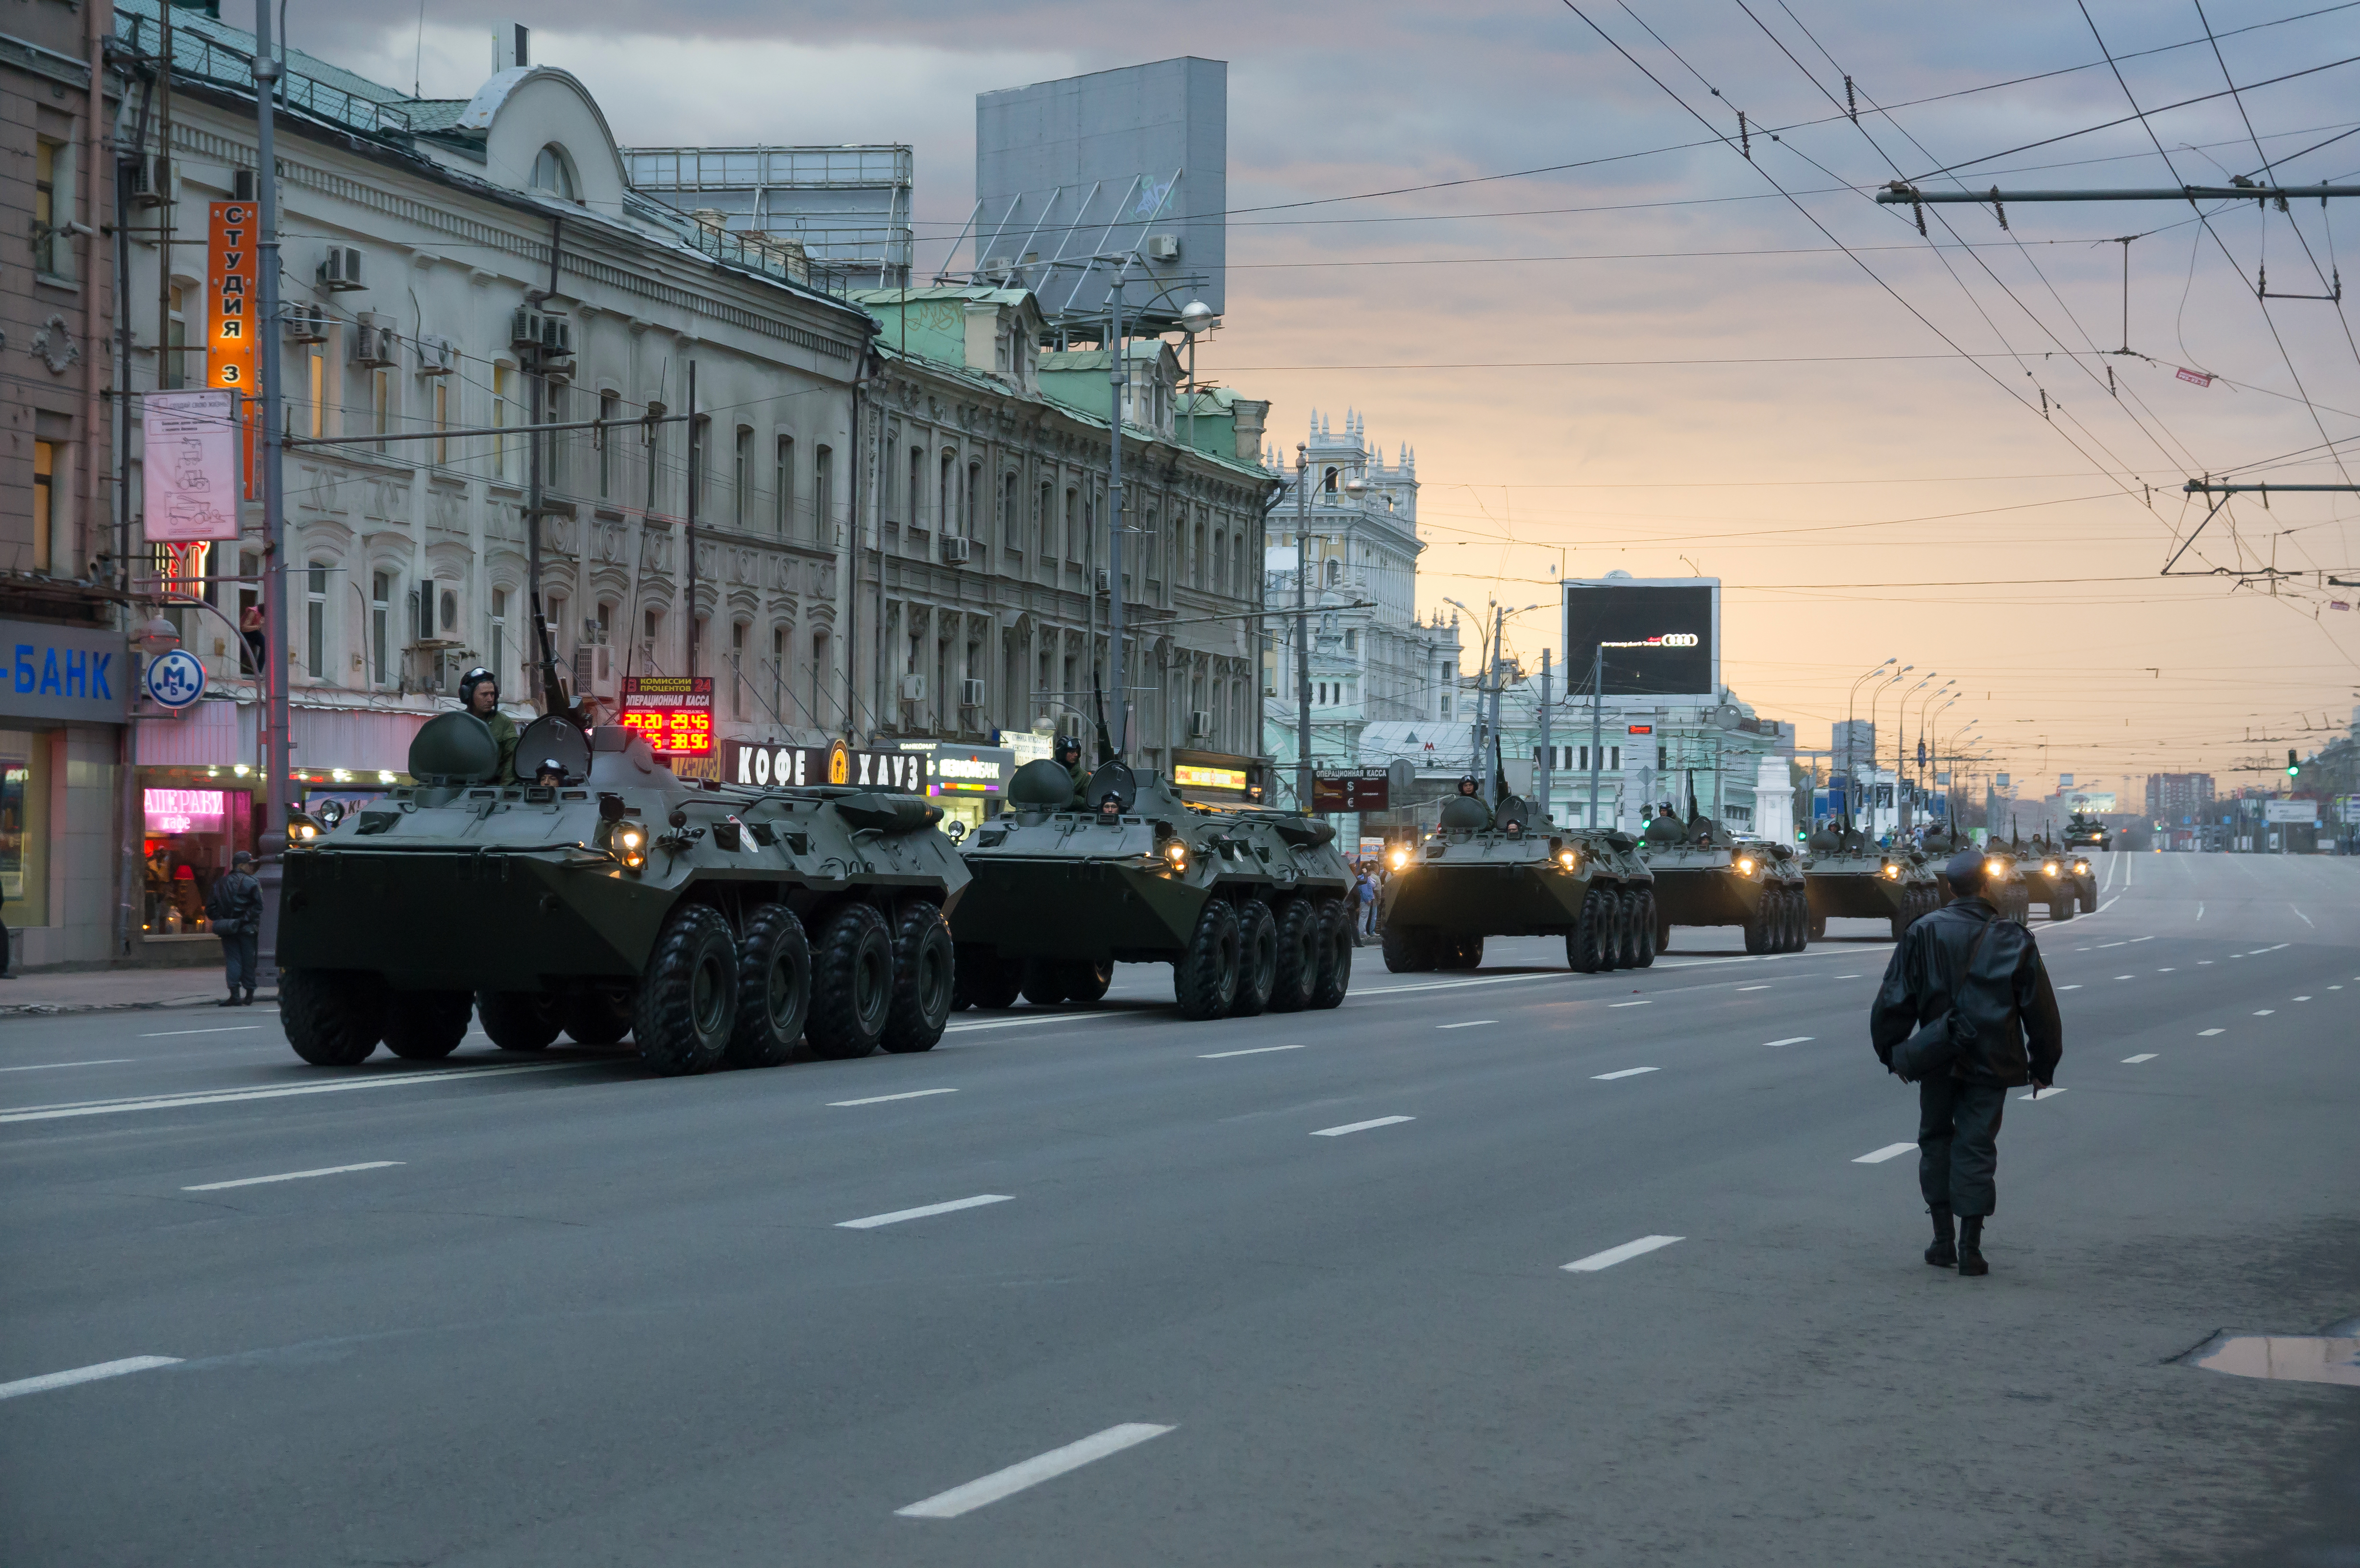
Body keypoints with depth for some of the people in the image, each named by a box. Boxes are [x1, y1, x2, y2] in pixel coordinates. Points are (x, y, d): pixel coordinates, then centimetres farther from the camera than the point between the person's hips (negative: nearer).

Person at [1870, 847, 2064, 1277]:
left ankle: (1943, 1240, 14)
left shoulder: (1921, 935, -2)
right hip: (1991, 1063, -1)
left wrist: (1892, 1054, 11)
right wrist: (2043, 1065, 13)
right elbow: (2040, 1011, 4)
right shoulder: (2013, 940, -1)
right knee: (1976, 1147, 3)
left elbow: (1894, 1003, 0)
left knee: (1936, 1140, 15)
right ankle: (1970, 1246, -1)